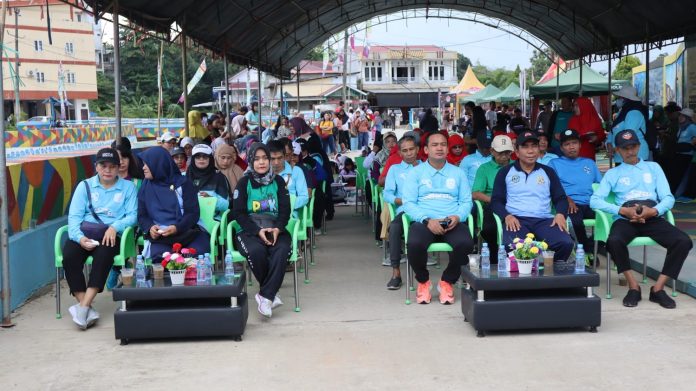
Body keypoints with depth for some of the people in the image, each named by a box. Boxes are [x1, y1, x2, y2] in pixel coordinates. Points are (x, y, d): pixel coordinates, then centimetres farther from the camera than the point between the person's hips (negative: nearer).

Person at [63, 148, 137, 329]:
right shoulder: (85, 186, 15)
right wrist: (79, 237, -16)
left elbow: (132, 216, 2)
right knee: (69, 256, -30)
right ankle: (87, 308, -29)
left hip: (111, 234, -2)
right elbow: (74, 216, 4)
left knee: (103, 254, -36)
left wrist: (115, 227, -19)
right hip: (84, 232, 2)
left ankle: (83, 306, -35)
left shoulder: (128, 187, 13)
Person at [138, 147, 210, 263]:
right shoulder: (145, 186, 14)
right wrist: (150, 228, -10)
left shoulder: (183, 183, 5)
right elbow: (142, 215, 13)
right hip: (160, 236, 1)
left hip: (187, 232, -1)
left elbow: (193, 213, -1)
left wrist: (177, 228, -19)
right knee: (160, 258, -33)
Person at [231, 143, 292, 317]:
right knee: (257, 251, -35)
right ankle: (272, 293, -15)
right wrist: (258, 231, -16)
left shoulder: (278, 181, 11)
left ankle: (265, 296, -28)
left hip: (275, 229, 1)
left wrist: (277, 229, -15)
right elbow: (239, 213, -1)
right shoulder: (244, 183, 5)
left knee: (282, 250, -33)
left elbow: (285, 210, 6)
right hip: (250, 230, -1)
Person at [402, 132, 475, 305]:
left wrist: (458, 217, -12)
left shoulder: (458, 173, 18)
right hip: (424, 221, -1)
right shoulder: (416, 172, 11)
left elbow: (466, 201, 11)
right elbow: (408, 203, 1)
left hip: (452, 223, 1)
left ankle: (447, 282, -3)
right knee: (415, 244, -35)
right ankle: (423, 281, -2)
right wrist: (427, 220, -15)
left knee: (465, 244, -32)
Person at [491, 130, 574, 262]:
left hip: (544, 219, 2)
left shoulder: (548, 172, 20)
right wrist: (507, 216, -12)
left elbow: (561, 198, 18)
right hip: (516, 219, -2)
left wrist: (560, 214, -5)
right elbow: (496, 200, 9)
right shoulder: (505, 172, 14)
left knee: (566, 243, -27)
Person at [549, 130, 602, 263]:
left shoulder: (589, 163, 28)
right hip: (570, 204, -3)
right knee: (575, 220, -38)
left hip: (590, 204, 3)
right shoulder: (555, 163, 17)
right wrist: (566, 199, -15)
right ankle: (588, 250, -8)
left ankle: (589, 246, -5)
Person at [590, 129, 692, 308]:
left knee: (684, 241, -26)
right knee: (614, 241, -36)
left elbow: (668, 198, 10)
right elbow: (595, 200, 1)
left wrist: (653, 211, -13)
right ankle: (633, 287, -16)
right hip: (626, 219, -1)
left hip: (653, 218, 1)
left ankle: (658, 288, -15)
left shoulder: (653, 167, 21)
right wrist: (623, 210, -13)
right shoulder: (612, 173, 17)